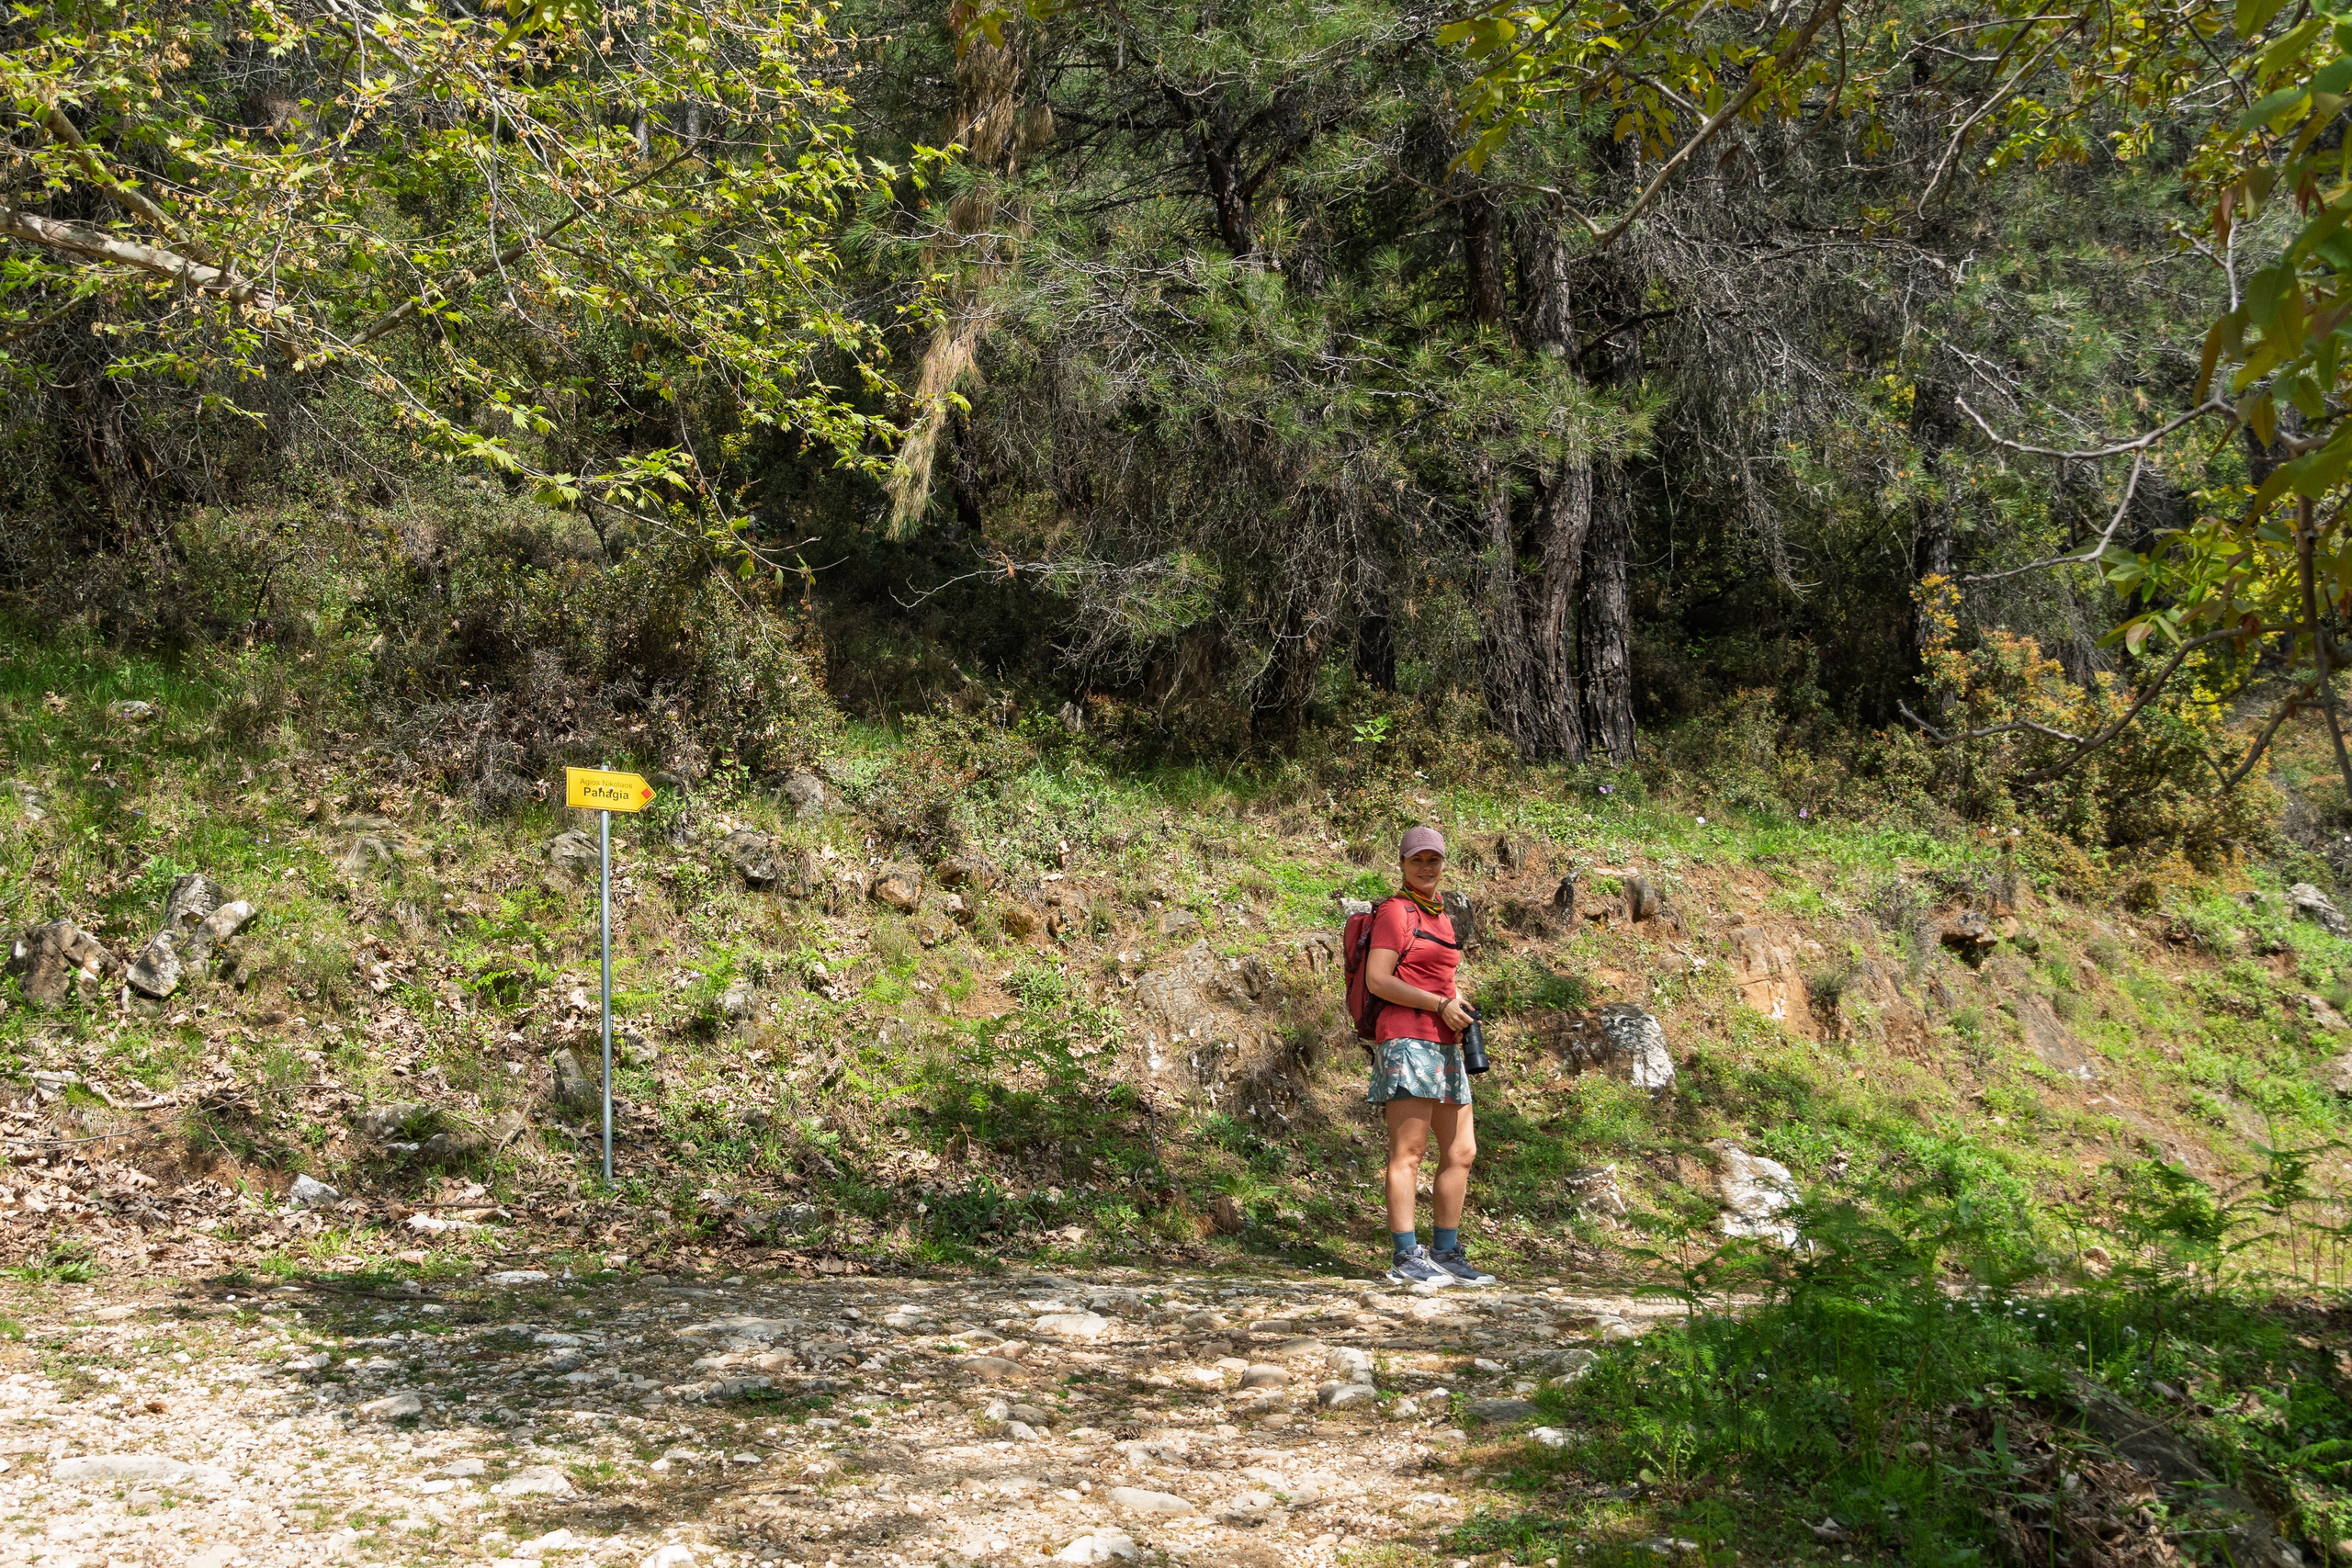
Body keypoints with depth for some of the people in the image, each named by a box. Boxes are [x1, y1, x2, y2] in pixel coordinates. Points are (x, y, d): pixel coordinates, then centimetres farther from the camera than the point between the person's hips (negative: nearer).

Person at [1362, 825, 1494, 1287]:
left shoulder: (1440, 917, 20)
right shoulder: (1395, 911, -4)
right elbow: (1377, 980, -14)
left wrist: (1459, 1006, 11)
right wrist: (1440, 1004, -14)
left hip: (1443, 1045, 9)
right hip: (1407, 1039, -9)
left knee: (1461, 1151, 9)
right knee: (1408, 1151, -11)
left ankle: (1445, 1254, 15)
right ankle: (1405, 1258, -12)